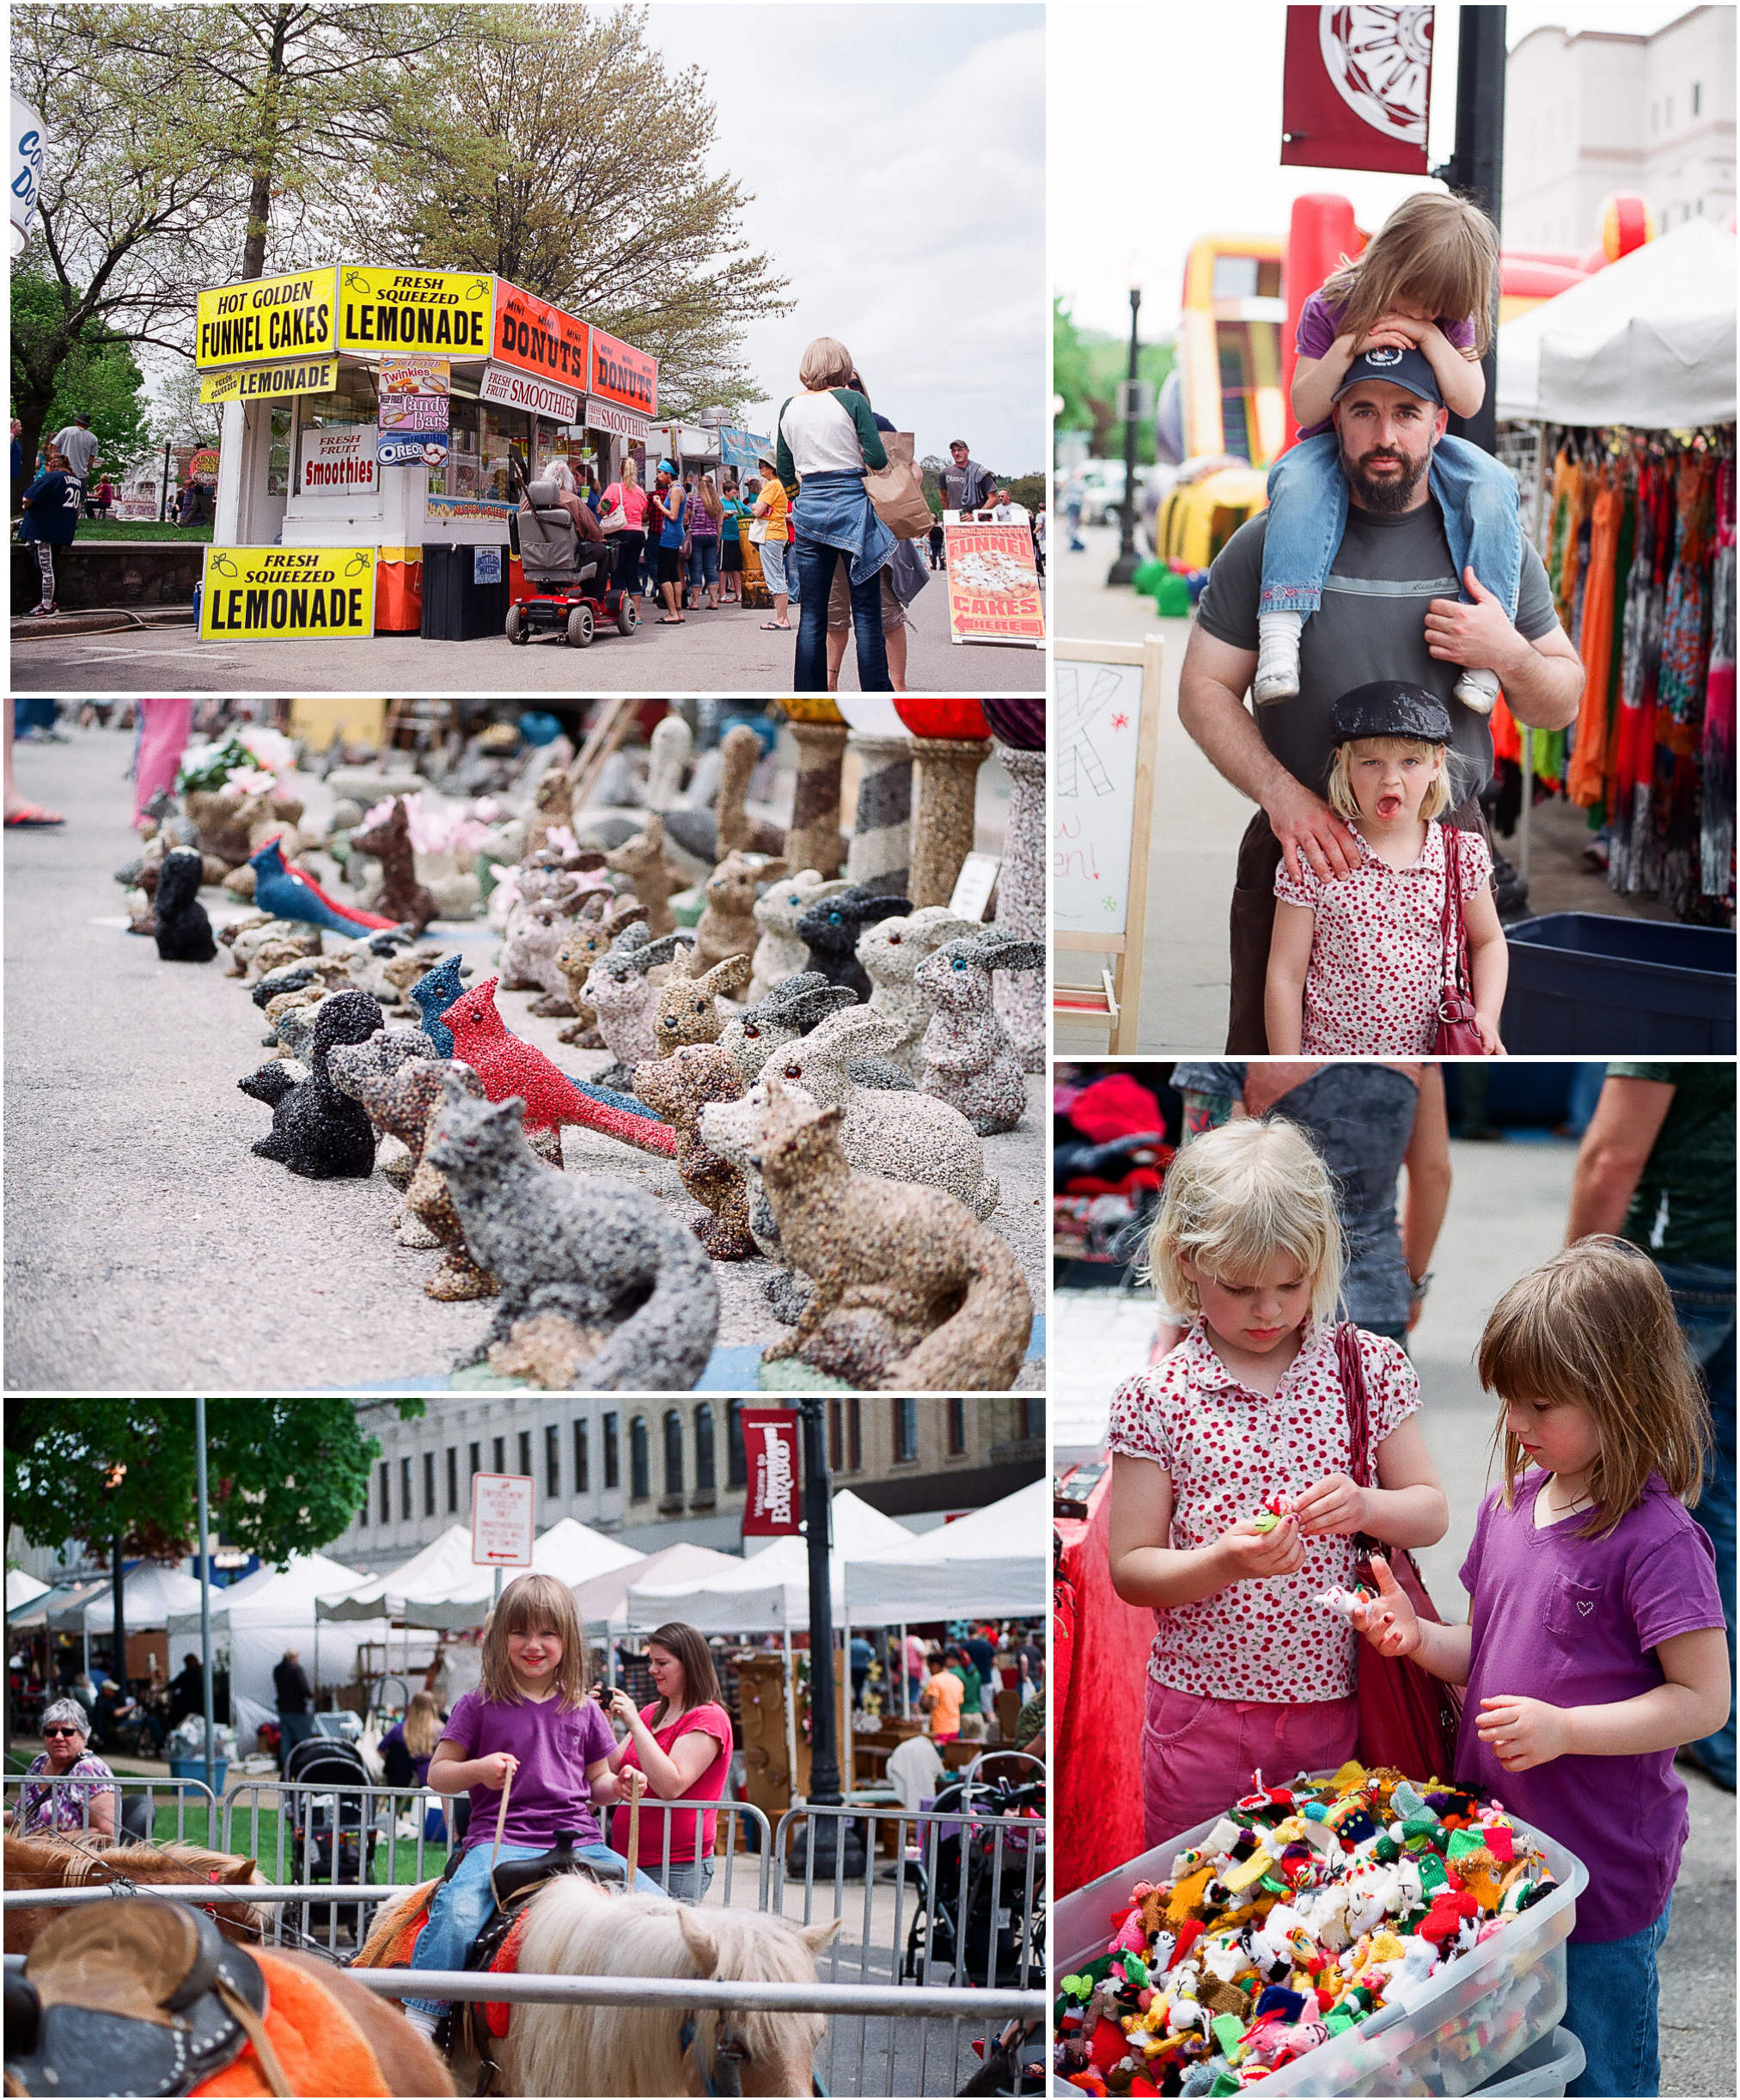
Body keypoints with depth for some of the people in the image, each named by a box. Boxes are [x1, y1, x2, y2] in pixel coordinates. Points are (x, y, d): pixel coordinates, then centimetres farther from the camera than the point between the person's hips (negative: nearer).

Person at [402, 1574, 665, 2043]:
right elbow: (437, 1773, 7)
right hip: (500, 1838, -3)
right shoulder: (479, 1707, 6)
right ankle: (419, 2019, -25)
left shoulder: (583, 1711, 15)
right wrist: (479, 1769, -13)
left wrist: (619, 1785, -1)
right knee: (459, 1908, -33)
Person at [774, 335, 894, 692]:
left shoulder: (789, 407, 8)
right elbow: (877, 458, -10)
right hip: (851, 504, -4)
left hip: (808, 507, 4)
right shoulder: (852, 400, -6)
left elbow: (784, 469, 13)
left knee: (811, 613, 6)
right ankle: (876, 695, -4)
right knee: (866, 612, -1)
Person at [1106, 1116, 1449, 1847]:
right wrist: (1225, 1562, -23)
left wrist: (1364, 1506, -16)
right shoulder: (1158, 1398, -6)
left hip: (1343, 1704, 2)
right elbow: (1129, 1570, -5)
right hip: (1205, 1718, -1)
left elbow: (1432, 1513, 5)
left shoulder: (1366, 1367, 1)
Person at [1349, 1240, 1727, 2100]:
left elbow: (1703, 1700, -18)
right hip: (1494, 1840, 7)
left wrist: (1564, 1729, -25)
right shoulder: (1508, 1504, 4)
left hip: (1602, 1870, -7)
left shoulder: (1655, 1539, -19)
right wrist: (1419, 1638, -5)